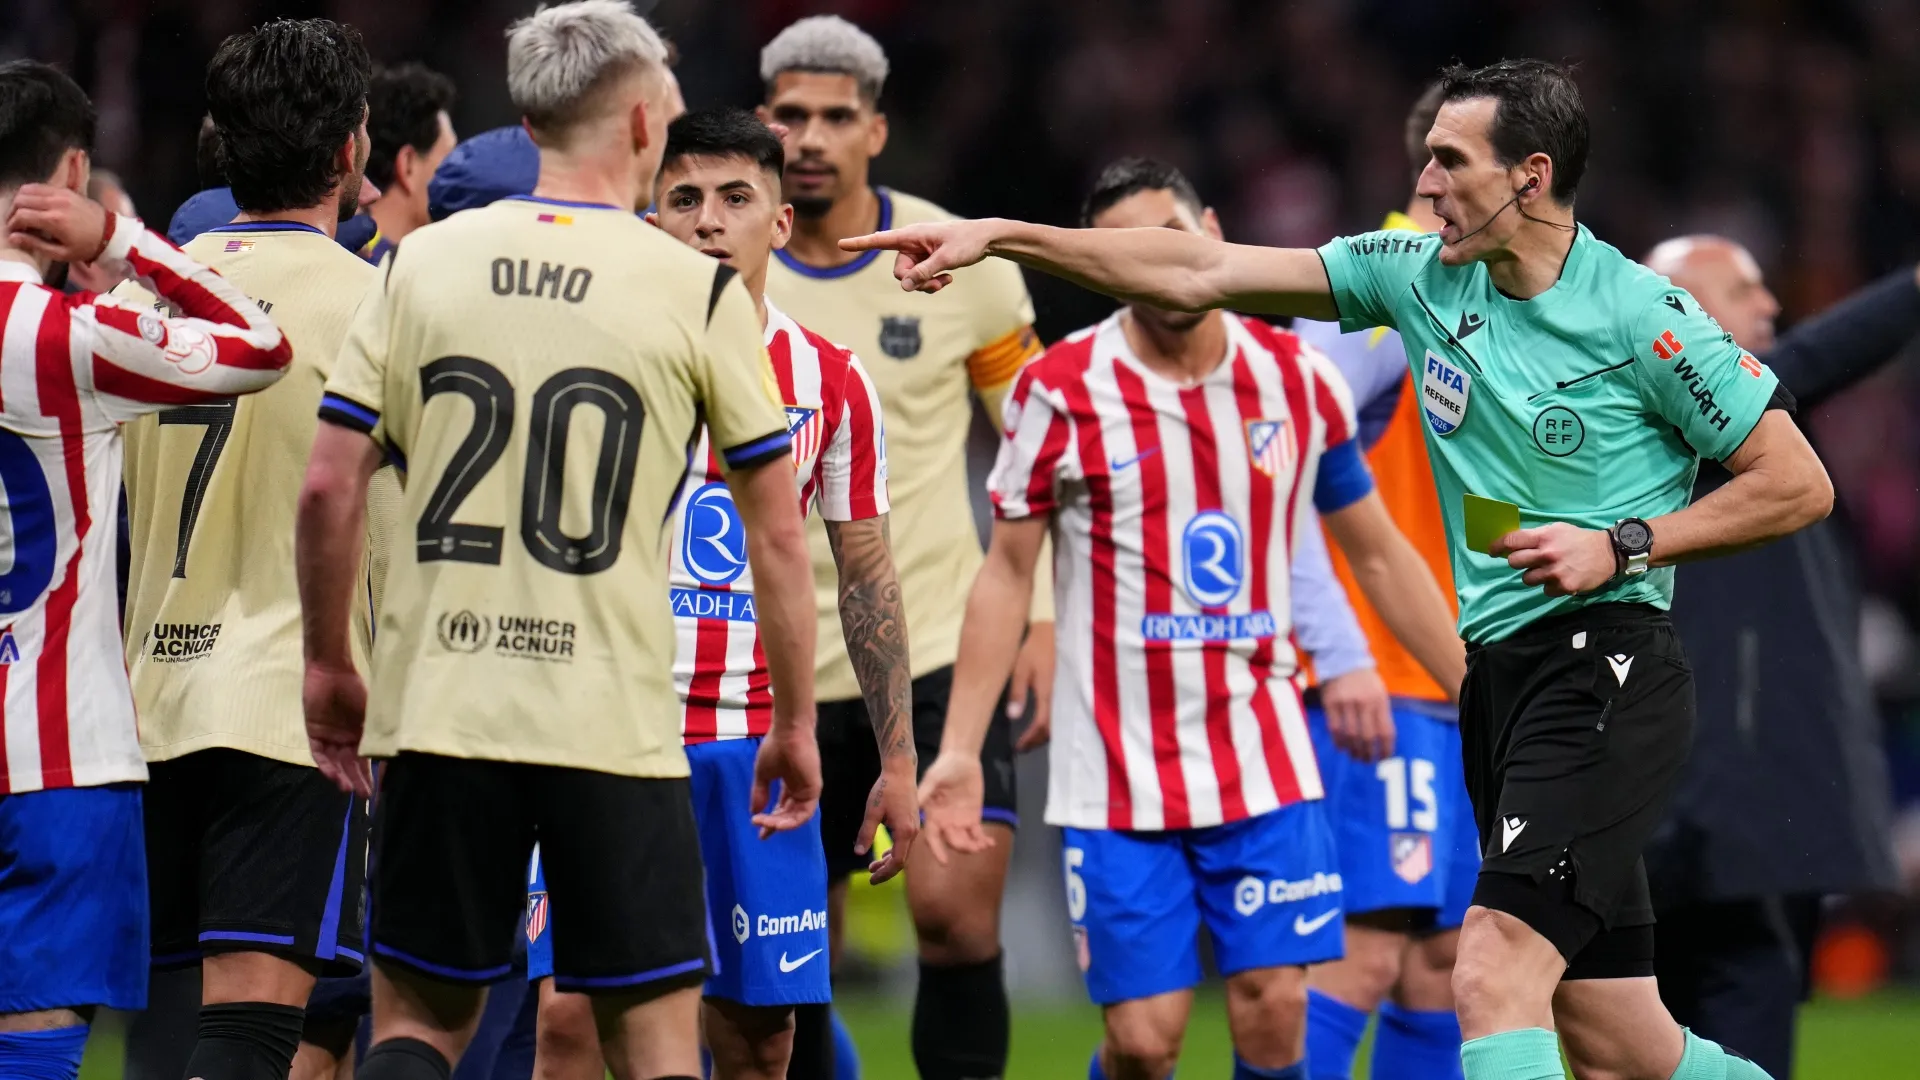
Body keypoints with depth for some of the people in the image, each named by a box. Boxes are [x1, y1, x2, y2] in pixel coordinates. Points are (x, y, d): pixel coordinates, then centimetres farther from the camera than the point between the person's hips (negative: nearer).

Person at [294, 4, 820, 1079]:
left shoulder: (422, 263, 5)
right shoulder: (701, 292, -2)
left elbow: (329, 487, 4)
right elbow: (777, 532, 1)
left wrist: (330, 667, 16)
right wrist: (795, 724, 11)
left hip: (436, 709, 2)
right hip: (615, 722, -2)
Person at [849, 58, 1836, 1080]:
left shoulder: (1639, 315, -9)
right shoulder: (1423, 275, 8)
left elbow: (1799, 485, -4)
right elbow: (1199, 273, 8)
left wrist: (1621, 546, -12)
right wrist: (998, 236, 4)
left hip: (1606, 674, -7)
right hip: (1497, 674, 7)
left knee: (1493, 975, -22)